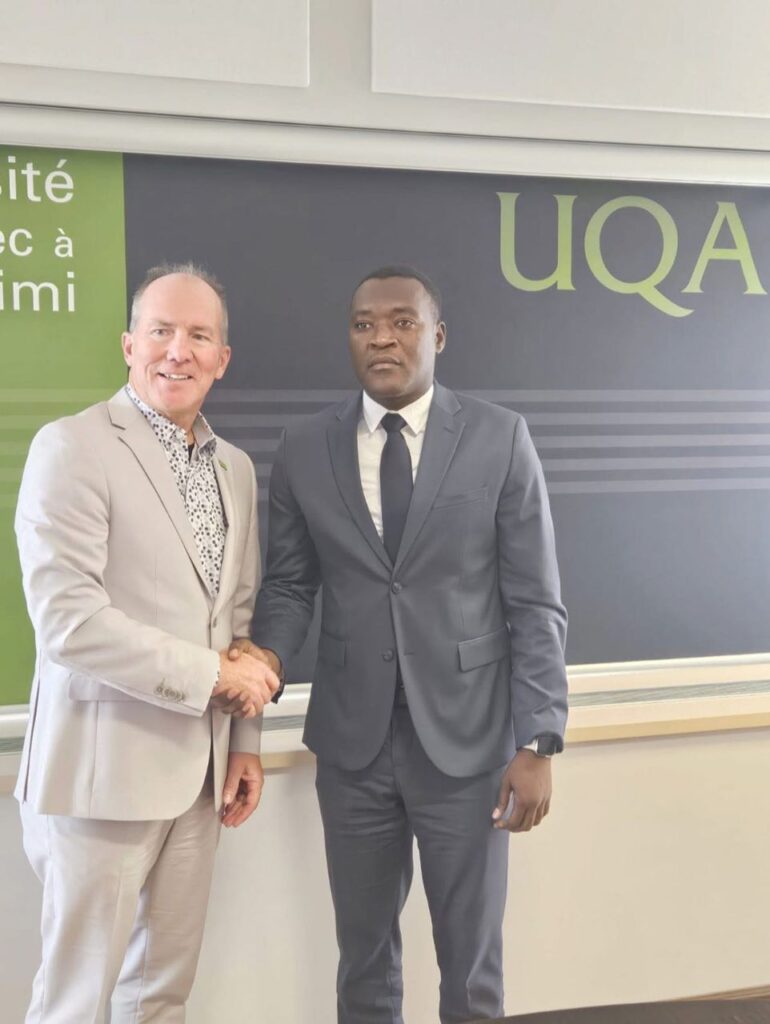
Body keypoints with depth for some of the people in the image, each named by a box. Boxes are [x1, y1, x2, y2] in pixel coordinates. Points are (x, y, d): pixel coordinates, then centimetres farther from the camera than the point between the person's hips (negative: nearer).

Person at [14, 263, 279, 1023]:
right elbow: (67, 621, -20)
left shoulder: (236, 468, 10)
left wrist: (245, 740, 11)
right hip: (104, 768, -6)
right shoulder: (72, 446, -12)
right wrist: (214, 675, -14)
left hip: (199, 766, 6)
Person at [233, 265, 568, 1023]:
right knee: (364, 953, 18)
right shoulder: (303, 449, 1)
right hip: (351, 741, 2)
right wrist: (267, 654, -14)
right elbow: (289, 583, 7)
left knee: (471, 958, 14)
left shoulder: (500, 439, -5)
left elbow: (535, 604, -6)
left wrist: (537, 741, -10)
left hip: (467, 739, -1)